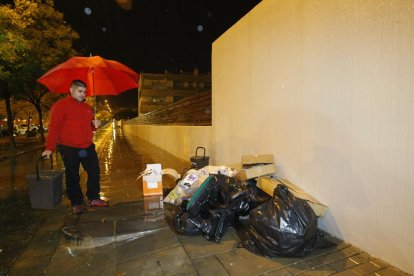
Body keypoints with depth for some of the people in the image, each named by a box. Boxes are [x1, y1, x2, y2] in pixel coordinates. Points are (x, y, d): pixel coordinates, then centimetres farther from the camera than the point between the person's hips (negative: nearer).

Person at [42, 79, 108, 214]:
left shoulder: (86, 107, 13)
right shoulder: (60, 106, -8)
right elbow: (54, 128, -13)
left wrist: (95, 124, 0)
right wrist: (50, 148, -19)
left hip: (88, 147, 6)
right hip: (69, 149, -6)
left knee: (95, 172, 9)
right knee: (72, 177, 6)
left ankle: (93, 198, 25)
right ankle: (76, 203, 21)